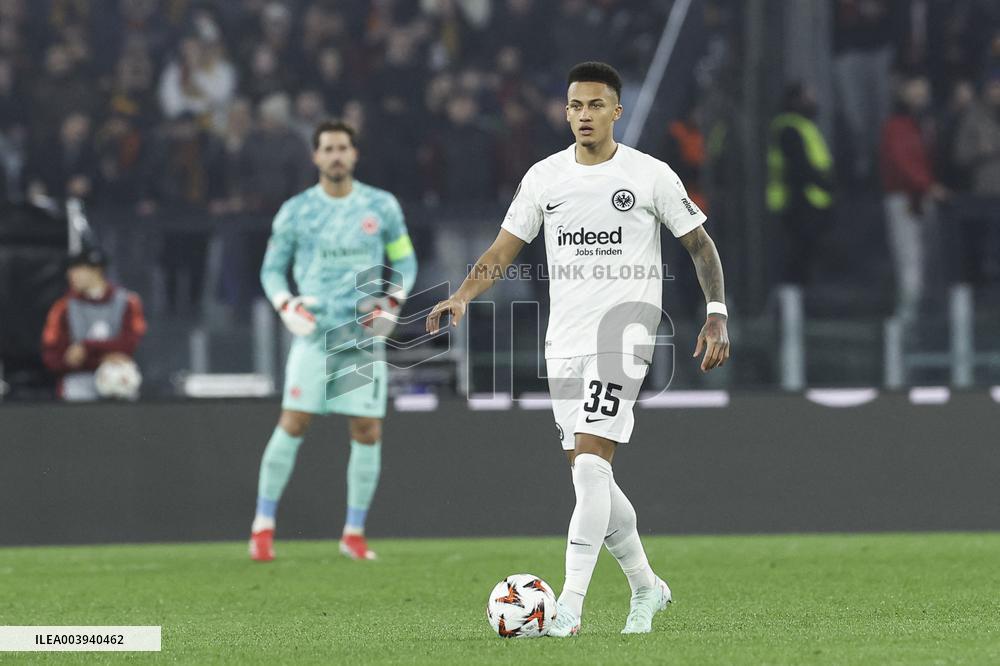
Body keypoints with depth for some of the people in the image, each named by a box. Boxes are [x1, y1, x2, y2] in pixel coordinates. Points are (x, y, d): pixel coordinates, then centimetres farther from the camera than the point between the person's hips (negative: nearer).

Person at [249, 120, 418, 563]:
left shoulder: (382, 207, 6)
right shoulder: (295, 211, 3)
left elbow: (405, 262, 14)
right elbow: (272, 268, 10)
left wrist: (392, 302, -3)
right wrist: (286, 306, -8)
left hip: (365, 336, 1)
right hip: (314, 333, -1)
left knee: (367, 433, -2)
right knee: (293, 425, -10)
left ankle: (354, 533, 9)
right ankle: (263, 526, -1)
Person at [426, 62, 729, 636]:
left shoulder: (650, 175, -2)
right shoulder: (544, 177, 8)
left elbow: (701, 244, 4)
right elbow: (504, 250, 10)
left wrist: (717, 317, -6)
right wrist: (462, 298, -7)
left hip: (624, 334, -5)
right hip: (564, 341, 5)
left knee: (591, 464, -18)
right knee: (590, 477, 9)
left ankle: (571, 606, -19)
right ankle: (646, 587, 28)